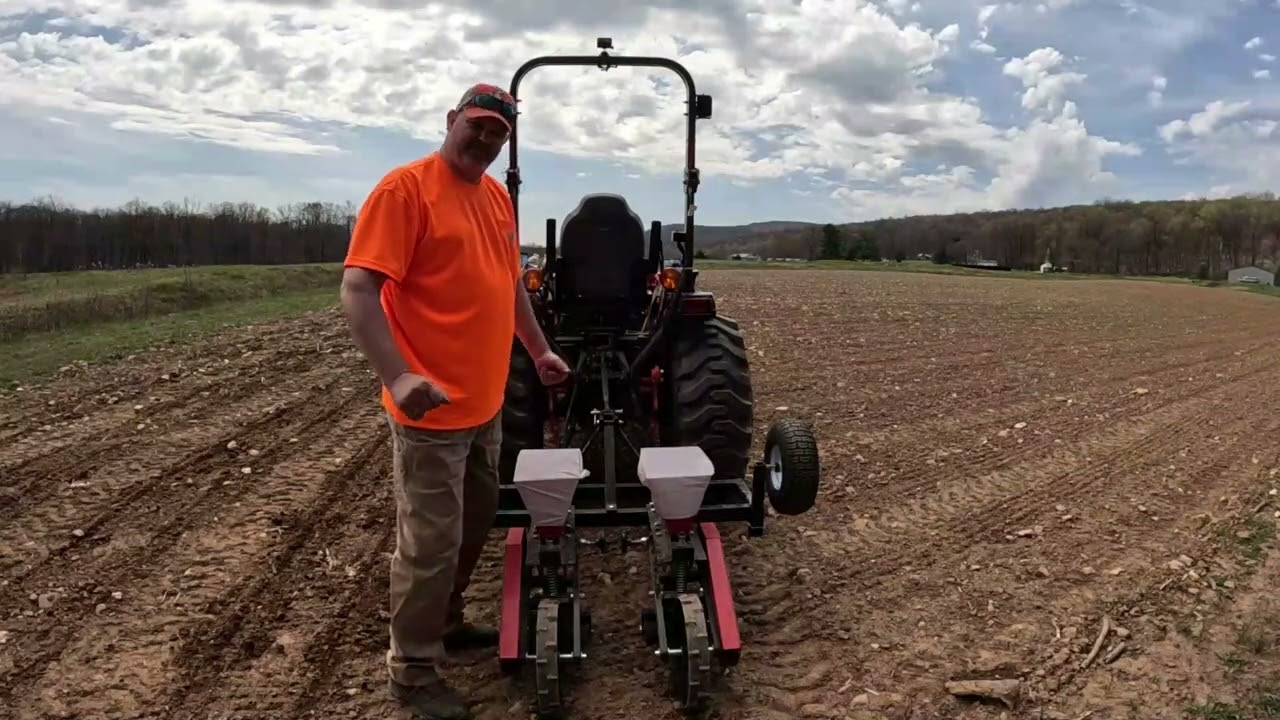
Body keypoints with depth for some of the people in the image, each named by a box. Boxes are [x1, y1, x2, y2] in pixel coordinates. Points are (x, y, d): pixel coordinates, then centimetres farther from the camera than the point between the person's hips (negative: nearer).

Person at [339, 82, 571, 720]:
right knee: (431, 543, 1)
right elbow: (358, 290, -21)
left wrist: (539, 350, 24)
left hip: (486, 402, 9)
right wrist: (397, 376, -32)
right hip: (433, 410, -8)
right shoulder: (404, 188, -14)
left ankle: (445, 623, 41)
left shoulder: (497, 196, 11)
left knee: (475, 525, 21)